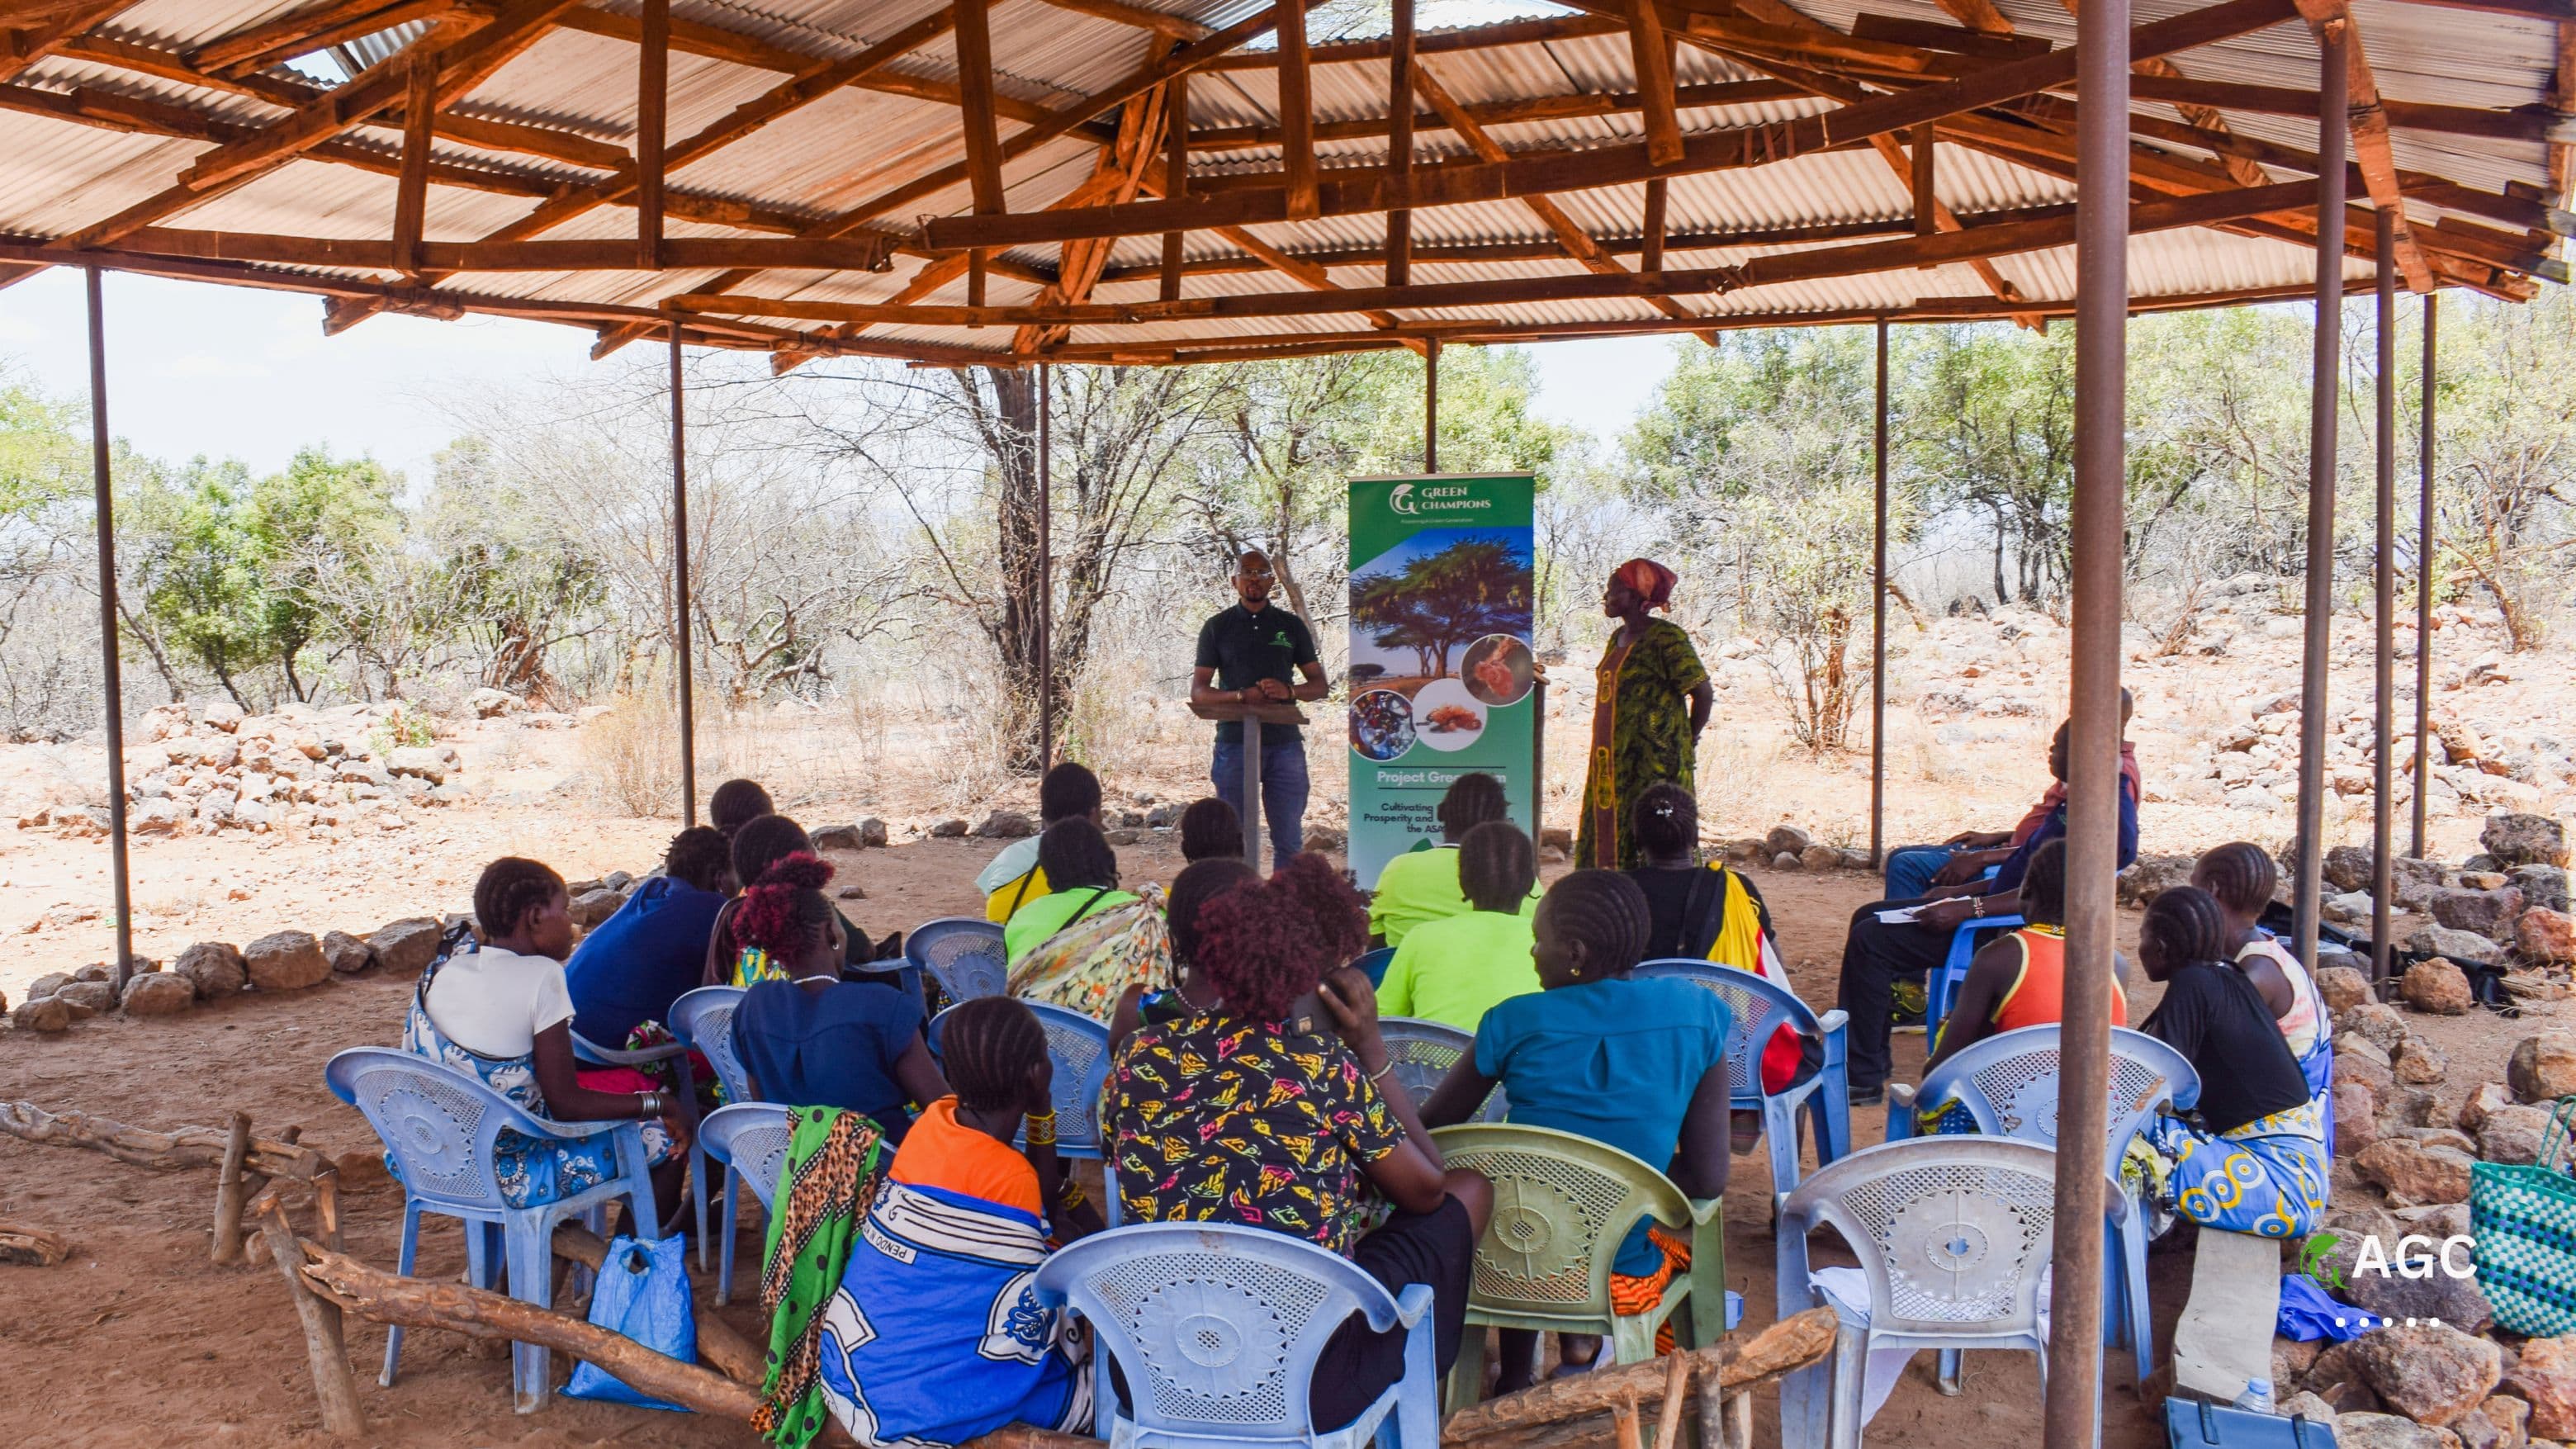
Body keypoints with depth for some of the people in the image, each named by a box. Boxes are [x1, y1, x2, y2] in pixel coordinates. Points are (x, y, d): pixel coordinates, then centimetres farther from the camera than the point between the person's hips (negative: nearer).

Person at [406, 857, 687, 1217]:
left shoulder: (439, 974, -1)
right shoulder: (540, 976, -20)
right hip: (516, 1177, -8)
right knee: (667, 1137, 9)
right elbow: (566, 1104, -22)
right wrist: (659, 1104, -11)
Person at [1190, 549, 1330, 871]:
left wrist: (1288, 691, -9)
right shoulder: (1217, 628, 9)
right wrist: (1242, 696, -14)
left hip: (1284, 741, 1)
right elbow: (1198, 692, 4)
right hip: (1234, 741, -1)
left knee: (1290, 839, 1)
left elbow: (1321, 685, 13)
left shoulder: (1292, 626, 13)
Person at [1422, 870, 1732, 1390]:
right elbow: (1709, 1178, -6)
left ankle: (1515, 1376, 33)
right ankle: (1582, 1337, 24)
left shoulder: (1516, 1022, -10)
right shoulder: (1696, 1015, -7)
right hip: (1621, 1284, 0)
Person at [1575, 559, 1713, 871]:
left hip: (1654, 761, -8)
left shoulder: (1666, 637, -12)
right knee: (1608, 831, 8)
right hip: (1613, 760, 8)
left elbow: (1703, 693, -13)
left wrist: (1688, 741, -2)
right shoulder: (1618, 638, 14)